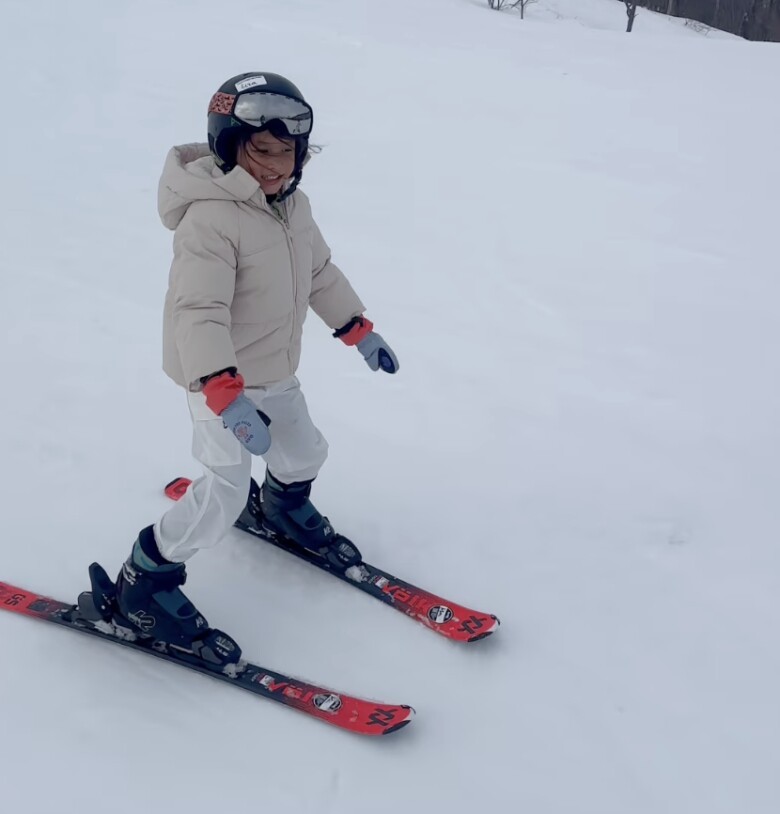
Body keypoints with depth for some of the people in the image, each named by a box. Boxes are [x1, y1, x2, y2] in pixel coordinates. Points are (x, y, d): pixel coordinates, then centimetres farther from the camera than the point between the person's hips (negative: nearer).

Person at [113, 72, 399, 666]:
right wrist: (226, 394, -47)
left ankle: (283, 508, 56)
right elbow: (198, 312, -36)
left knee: (305, 452, 23)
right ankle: (145, 584, 6)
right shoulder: (210, 217, -28)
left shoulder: (294, 205, 0)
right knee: (227, 490, -11)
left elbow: (322, 273, 15)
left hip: (277, 371, 8)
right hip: (219, 378, -8)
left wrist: (359, 331, 16)